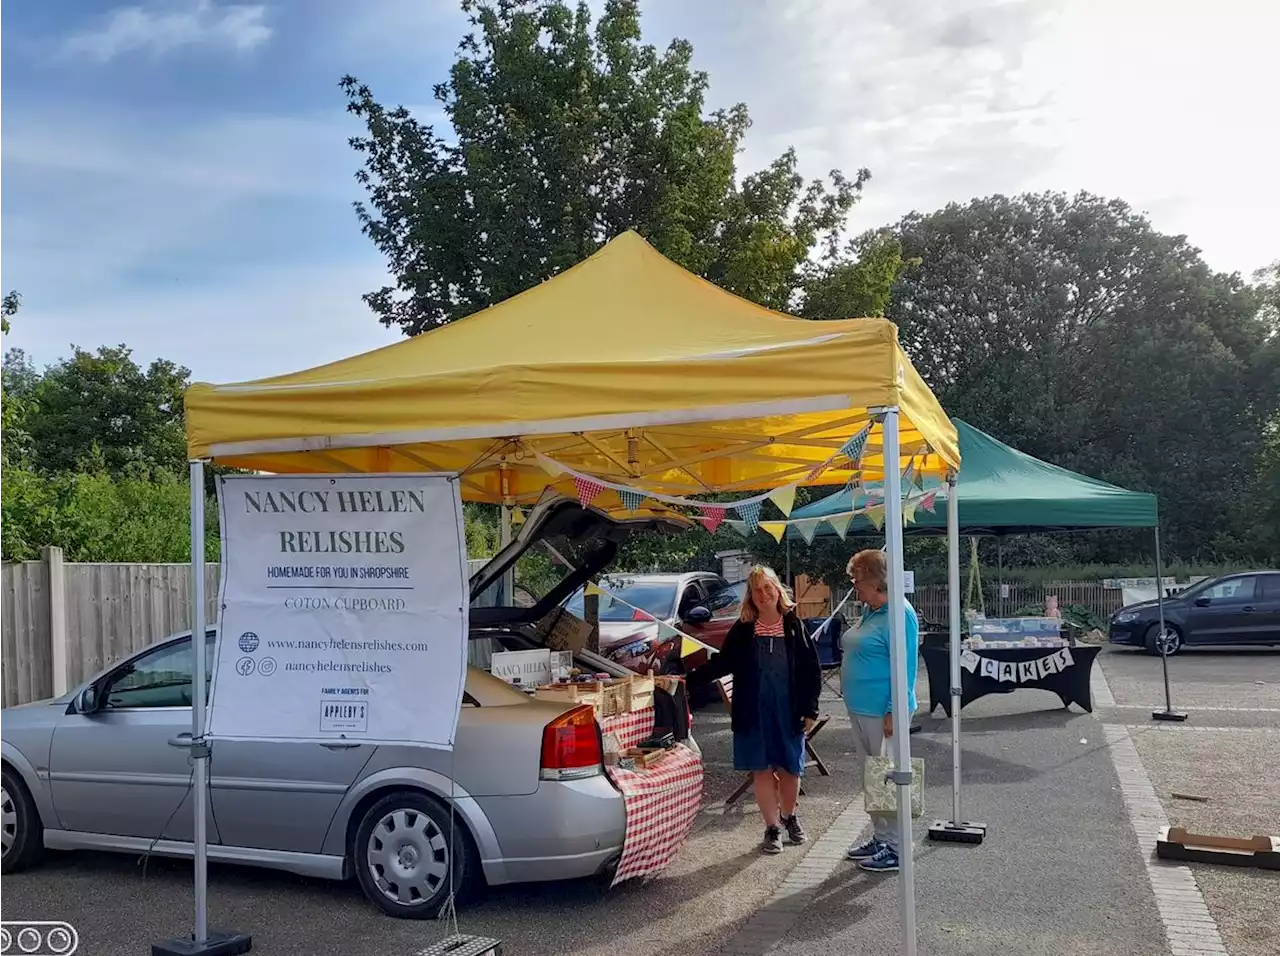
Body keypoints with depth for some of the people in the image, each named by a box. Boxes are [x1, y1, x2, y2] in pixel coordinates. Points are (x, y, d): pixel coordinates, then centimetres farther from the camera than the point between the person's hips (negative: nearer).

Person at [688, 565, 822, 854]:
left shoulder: (794, 627, 0)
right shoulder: (742, 631, 2)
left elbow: (812, 670, 2)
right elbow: (721, 664, 4)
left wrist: (810, 709, -3)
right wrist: (689, 679, -9)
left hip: (788, 712, 0)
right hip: (753, 713, 0)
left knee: (790, 769, 8)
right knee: (761, 770, 4)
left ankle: (789, 817, 34)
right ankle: (773, 828, 18)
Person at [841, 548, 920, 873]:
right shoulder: (868, 611, 11)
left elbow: (905, 669, -20)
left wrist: (893, 713, -21)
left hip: (883, 712, -10)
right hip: (861, 710, 10)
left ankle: (896, 849, 9)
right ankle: (880, 838, 29)